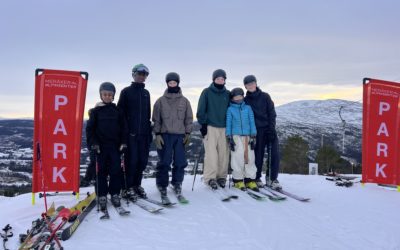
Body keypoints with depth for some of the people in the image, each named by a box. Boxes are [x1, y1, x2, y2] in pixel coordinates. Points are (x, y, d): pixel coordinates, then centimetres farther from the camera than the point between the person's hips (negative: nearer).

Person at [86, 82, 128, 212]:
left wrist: (123, 142, 2)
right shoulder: (96, 111, 3)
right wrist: (93, 143, -7)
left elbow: (123, 128, 10)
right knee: (101, 171, 2)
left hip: (115, 146, 1)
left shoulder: (117, 111, 8)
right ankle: (102, 196, 11)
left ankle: (115, 194, 13)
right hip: (101, 146, -1)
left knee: (116, 170, 1)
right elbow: (90, 128, 2)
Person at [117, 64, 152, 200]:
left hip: (144, 133, 5)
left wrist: (149, 130, 15)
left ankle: (137, 185, 19)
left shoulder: (146, 93, 17)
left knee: (142, 160, 5)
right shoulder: (126, 91, 2)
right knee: (131, 160, -5)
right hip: (130, 132, -5)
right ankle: (127, 188, 7)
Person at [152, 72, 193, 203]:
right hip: (165, 135, -2)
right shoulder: (161, 101, 4)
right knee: (164, 162, -3)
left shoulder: (184, 101, 8)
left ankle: (177, 184, 20)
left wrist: (188, 134, 4)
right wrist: (157, 134, -3)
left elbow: (189, 119, 11)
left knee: (180, 162, 3)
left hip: (180, 135, 2)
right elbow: (156, 119, 4)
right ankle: (162, 186, 8)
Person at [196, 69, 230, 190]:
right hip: (210, 127, -3)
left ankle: (221, 176, 13)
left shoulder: (228, 94, 11)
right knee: (211, 153, -8)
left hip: (224, 128, 3)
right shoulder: (207, 92, 1)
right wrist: (203, 124, -5)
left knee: (224, 153, 2)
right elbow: (201, 110, 0)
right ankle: (210, 178, -1)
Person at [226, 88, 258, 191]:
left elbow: (252, 122, 9)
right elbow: (228, 124, 5)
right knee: (238, 158, -3)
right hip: (236, 136, -2)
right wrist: (229, 138, -1)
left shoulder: (248, 108, 9)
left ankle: (250, 180, 8)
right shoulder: (230, 109, 6)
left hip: (247, 136, 2)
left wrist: (253, 137, 3)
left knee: (250, 157, 0)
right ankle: (238, 180, 7)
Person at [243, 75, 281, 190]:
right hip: (256, 130, 0)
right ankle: (256, 178, 16)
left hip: (269, 128, 0)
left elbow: (272, 113, 1)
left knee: (274, 153, -9)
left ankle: (272, 178, -1)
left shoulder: (265, 96, 4)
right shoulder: (246, 100, 6)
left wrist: (271, 128, -10)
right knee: (258, 154, 1)